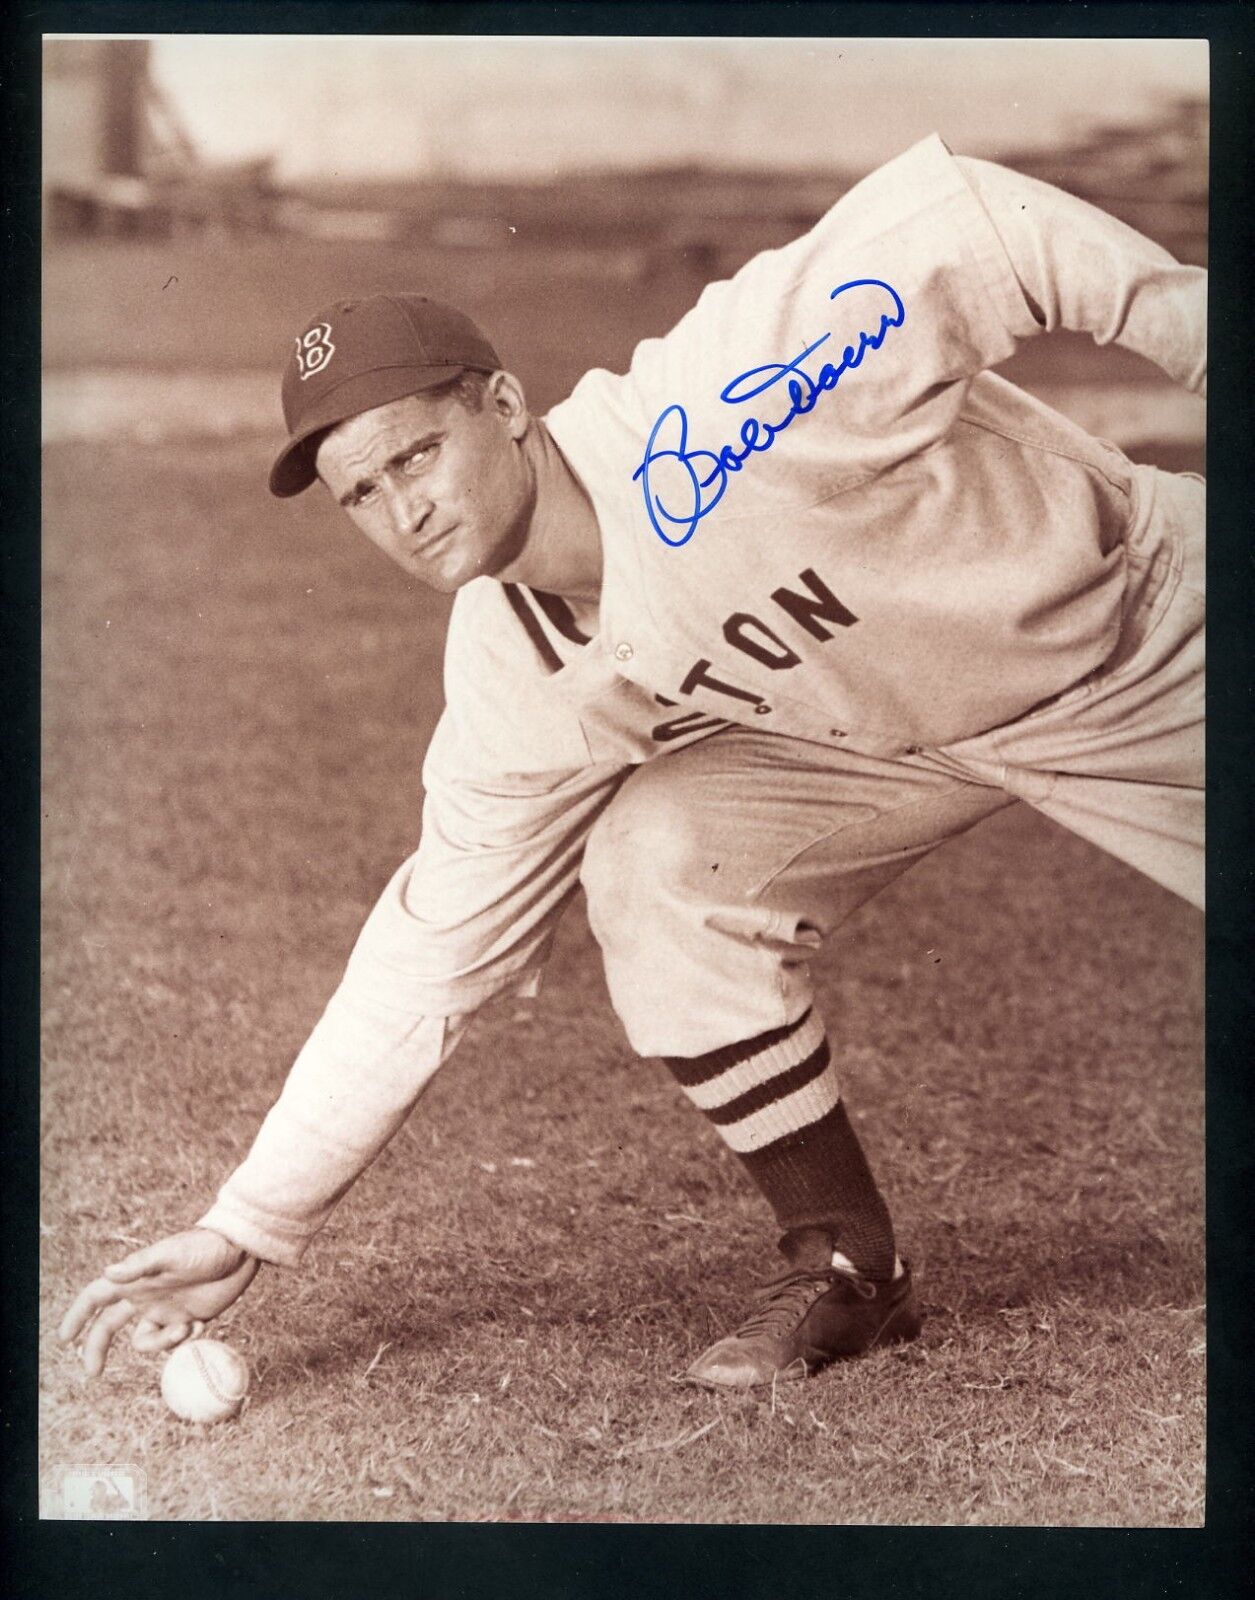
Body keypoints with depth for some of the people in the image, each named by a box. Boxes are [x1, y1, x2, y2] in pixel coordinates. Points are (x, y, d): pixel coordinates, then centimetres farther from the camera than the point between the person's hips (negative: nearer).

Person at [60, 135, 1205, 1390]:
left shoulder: (709, 416, -34)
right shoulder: (510, 696, -13)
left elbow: (961, 224, -32)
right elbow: (430, 963, -4)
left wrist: (1198, 335, -29)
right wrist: (243, 1231, -6)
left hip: (1129, 629, -4)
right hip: (885, 733, 4)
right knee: (650, 866, -18)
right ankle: (844, 1267, -5)